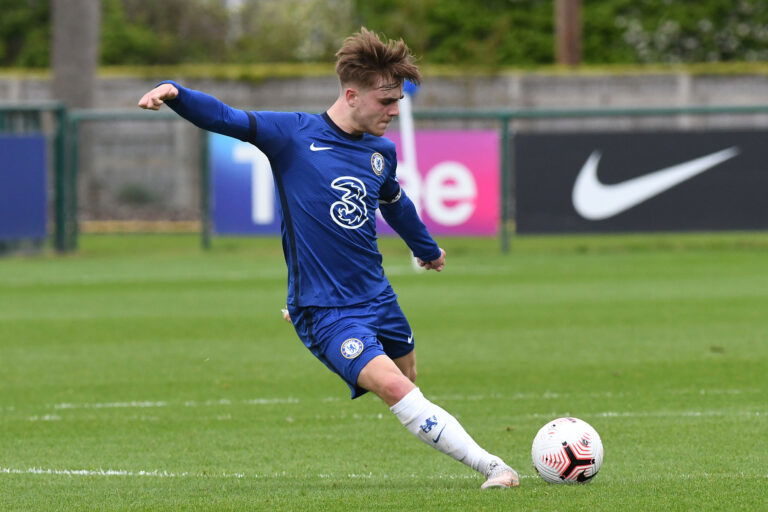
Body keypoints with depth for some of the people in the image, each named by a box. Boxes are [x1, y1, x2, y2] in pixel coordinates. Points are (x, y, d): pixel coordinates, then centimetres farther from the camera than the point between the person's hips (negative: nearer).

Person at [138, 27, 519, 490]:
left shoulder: (382, 152, 10)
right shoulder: (294, 134, -7)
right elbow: (223, 118, -15)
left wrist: (427, 249, 47)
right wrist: (173, 92, -34)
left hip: (377, 296, 8)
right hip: (324, 308, -8)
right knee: (393, 387, -19)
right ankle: (492, 467, -24)